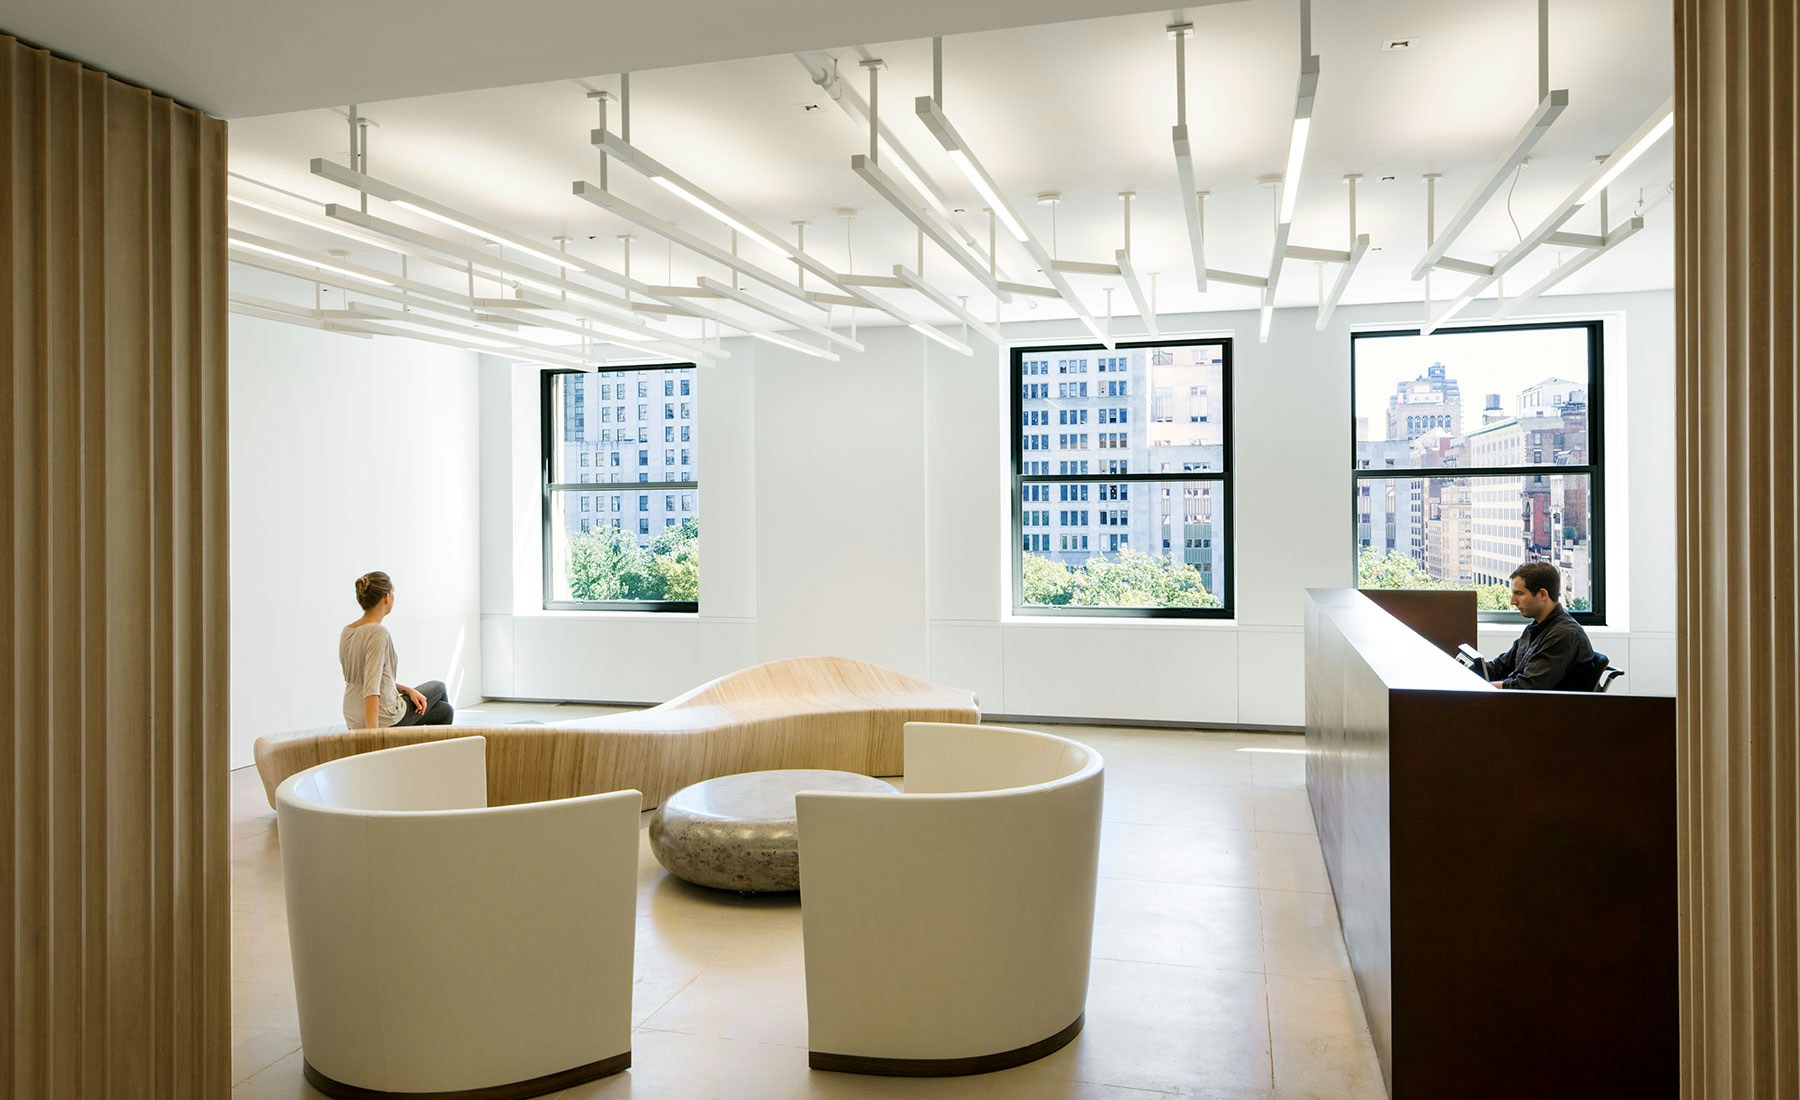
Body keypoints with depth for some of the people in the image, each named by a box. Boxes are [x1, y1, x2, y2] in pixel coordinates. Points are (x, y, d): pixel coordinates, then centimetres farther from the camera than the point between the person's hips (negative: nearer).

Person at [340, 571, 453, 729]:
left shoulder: (347, 632, 4)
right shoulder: (377, 633, -24)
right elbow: (371, 689, -33)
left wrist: (406, 689, 8)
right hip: (384, 720, -8)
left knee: (444, 710, 27)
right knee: (438, 687, 23)